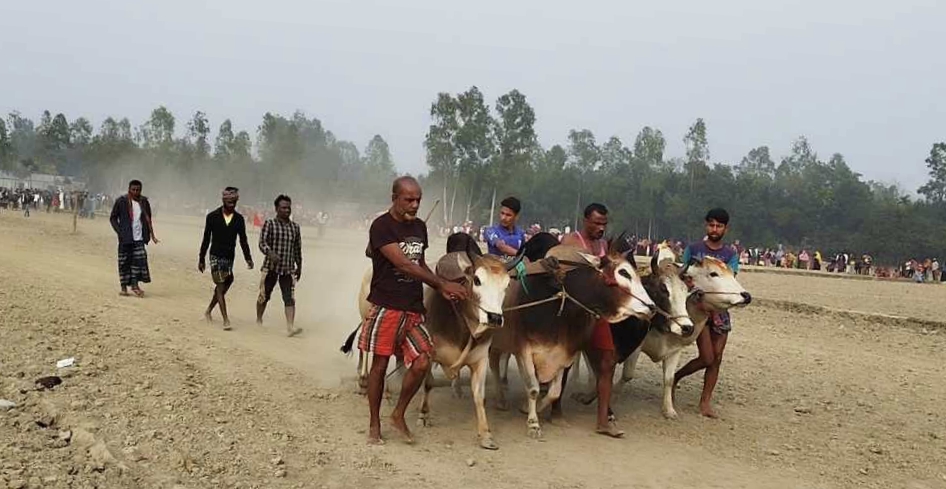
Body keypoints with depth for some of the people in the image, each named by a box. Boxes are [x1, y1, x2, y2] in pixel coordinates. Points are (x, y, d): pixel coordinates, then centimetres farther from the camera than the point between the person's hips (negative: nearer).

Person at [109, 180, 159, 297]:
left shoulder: (144, 202, 7)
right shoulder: (121, 201, -3)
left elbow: (148, 219, 14)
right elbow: (113, 218, 2)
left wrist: (152, 235, 7)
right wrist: (120, 232, -9)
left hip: (139, 238, 3)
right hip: (126, 238, -2)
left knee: (139, 260, -6)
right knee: (124, 262, 3)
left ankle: (135, 284, 3)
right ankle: (124, 287, 12)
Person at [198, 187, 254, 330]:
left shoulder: (239, 219, 4)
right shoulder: (213, 217, -2)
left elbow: (243, 240, 6)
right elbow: (206, 239, 2)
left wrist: (248, 258, -3)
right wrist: (201, 259, 3)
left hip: (229, 257, 3)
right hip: (216, 256, -3)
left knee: (223, 287, 9)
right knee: (220, 287, -8)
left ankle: (208, 311, 31)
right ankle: (226, 320, -10)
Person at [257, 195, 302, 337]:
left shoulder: (295, 227, 11)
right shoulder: (269, 224, -2)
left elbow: (297, 249, 18)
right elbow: (262, 243, -13)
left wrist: (299, 266, 20)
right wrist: (270, 253, -32)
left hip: (288, 269, 2)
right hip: (270, 267, -2)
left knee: (290, 298, -10)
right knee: (264, 296, 11)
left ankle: (290, 326, -17)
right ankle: (259, 321, 32)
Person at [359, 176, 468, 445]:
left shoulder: (419, 227, 12)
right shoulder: (382, 226, -10)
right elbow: (403, 264, -18)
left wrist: (441, 289, 4)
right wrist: (443, 283, -20)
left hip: (414, 309, 6)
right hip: (386, 307, -6)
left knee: (422, 363, -3)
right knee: (380, 364, 4)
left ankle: (398, 415, 18)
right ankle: (374, 425, 18)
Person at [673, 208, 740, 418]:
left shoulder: (731, 254, 5)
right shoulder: (693, 249, 3)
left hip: (720, 309, 3)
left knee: (717, 358, 1)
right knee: (707, 358, -10)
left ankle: (705, 401, 12)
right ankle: (676, 376, 14)